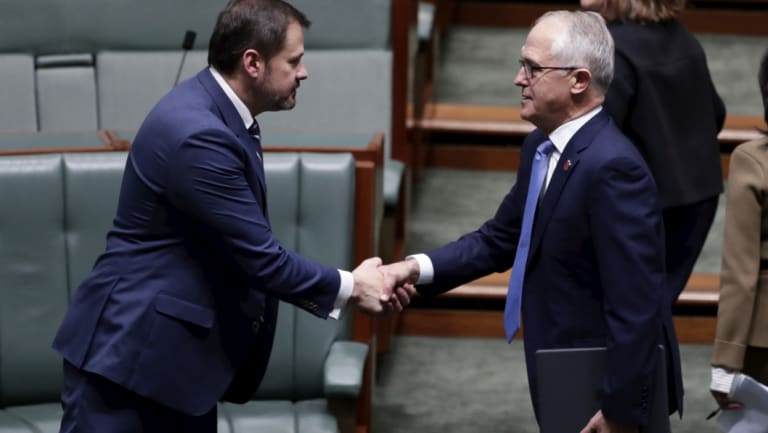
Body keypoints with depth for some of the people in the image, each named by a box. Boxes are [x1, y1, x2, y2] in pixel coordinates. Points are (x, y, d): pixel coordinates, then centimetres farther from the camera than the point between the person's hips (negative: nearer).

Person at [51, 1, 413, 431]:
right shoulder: (197, 134, -23)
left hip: (179, 351, 10)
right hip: (131, 346, -10)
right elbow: (259, 257, -20)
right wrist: (349, 287, -6)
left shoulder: (219, 115, 8)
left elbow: (249, 249, 12)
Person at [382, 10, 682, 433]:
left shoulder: (612, 165, -27)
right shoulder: (541, 146, 3)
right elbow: (500, 239, 11)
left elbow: (636, 301, -27)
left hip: (606, 388, -9)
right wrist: (417, 268, -3)